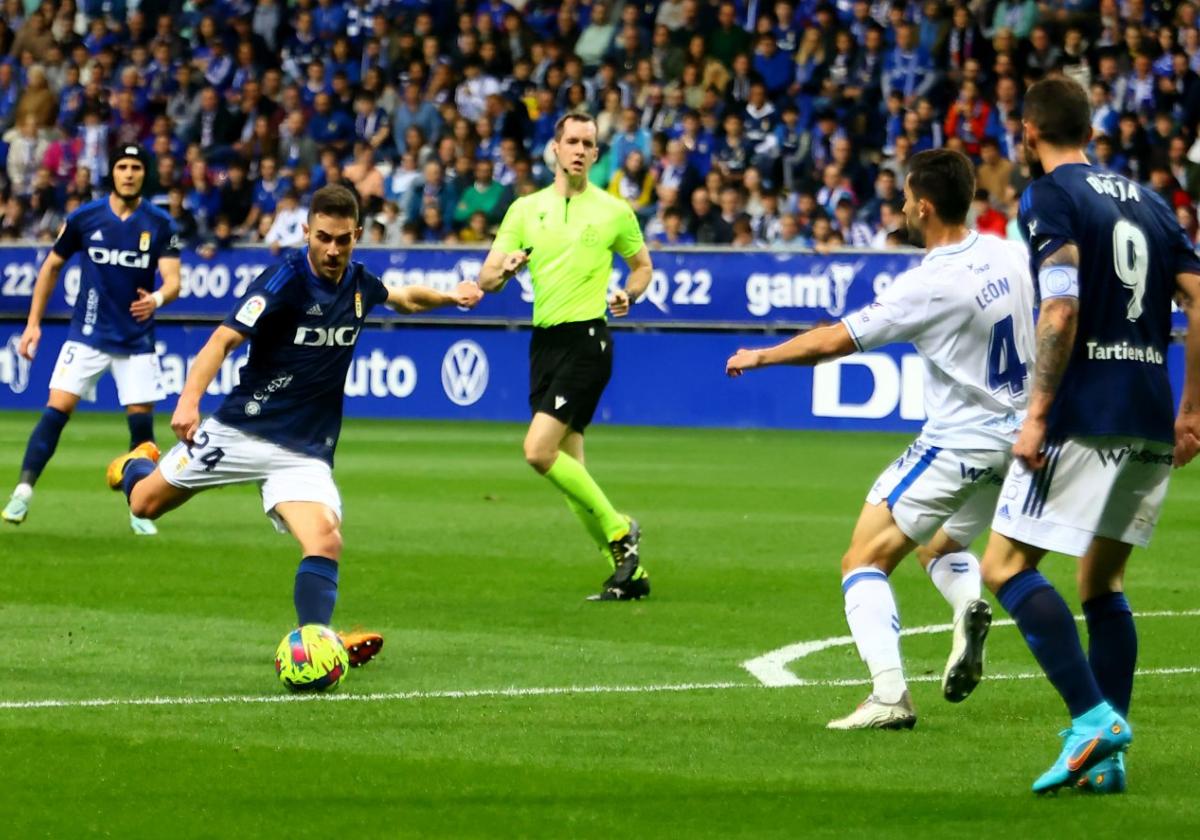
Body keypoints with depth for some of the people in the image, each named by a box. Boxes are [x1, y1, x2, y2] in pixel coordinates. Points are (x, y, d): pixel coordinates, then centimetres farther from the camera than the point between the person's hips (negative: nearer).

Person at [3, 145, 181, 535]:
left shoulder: (160, 225, -4)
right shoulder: (84, 218, -4)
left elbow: (173, 280, -10)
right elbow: (51, 267, 8)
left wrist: (156, 299, -34)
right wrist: (33, 323, 5)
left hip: (136, 341, 1)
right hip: (87, 336, -1)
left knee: (141, 420, -2)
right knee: (57, 409, -12)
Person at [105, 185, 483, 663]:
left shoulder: (358, 283, 3)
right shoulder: (286, 280, -17)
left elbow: (403, 298, 30)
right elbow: (225, 338, -25)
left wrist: (450, 296, 17)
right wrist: (190, 398, -38)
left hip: (306, 451, 3)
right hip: (242, 431, -3)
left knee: (325, 540, -23)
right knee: (145, 504, 11)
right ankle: (137, 464, 46)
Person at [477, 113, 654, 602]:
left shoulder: (613, 211, 2)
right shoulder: (526, 209, 10)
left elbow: (642, 265, 16)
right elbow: (486, 280, 7)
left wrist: (627, 294, -5)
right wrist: (505, 268, -16)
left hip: (586, 338, -5)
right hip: (544, 341, 5)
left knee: (539, 451, -19)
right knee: (568, 466, 4)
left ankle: (618, 531, -2)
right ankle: (627, 571, 13)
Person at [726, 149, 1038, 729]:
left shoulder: (930, 285, -21)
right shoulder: (1009, 256, 0)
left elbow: (834, 341, -15)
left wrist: (760, 356, 0)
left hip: (957, 443, -8)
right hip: (1017, 438, 8)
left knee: (864, 560, -2)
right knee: (940, 549, 28)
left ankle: (889, 696, -18)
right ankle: (970, 605, -6)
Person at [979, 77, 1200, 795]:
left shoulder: (1051, 198, -4)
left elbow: (1061, 308, -16)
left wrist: (1038, 413, -15)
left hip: (1085, 414, -7)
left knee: (1006, 567, -3)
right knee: (1104, 582, 15)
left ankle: (1093, 715, -16)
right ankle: (1108, 756, 8)